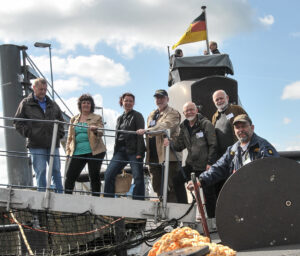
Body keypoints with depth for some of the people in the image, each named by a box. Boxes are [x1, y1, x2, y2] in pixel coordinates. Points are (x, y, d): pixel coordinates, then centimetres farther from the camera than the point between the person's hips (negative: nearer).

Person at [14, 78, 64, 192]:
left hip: (53, 144, 4)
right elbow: (18, 122, 5)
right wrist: (28, 133, -7)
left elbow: (60, 120, 27)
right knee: (40, 172, -4)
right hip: (36, 145, -4)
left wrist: (60, 133, 12)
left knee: (56, 170, 4)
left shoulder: (52, 104, 17)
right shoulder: (26, 103, 5)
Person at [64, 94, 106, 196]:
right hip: (77, 152, 3)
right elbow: (70, 137, 21)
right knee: (70, 176, -5)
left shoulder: (97, 118, 10)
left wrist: (96, 130, -25)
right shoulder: (74, 119, 19)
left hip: (94, 151, -3)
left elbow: (101, 133, -2)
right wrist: (68, 151, 9)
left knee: (94, 177, -3)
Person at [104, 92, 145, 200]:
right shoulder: (120, 118, 22)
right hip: (120, 150, 6)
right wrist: (115, 153, 17)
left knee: (138, 177, -10)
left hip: (133, 151, -6)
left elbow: (140, 135, -7)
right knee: (109, 174, -5)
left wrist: (139, 153, -16)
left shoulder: (137, 116, 2)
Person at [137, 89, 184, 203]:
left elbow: (165, 127, -20)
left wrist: (146, 131, -30)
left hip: (168, 155, -8)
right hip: (154, 156, 8)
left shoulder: (173, 113, 0)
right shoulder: (151, 115, 24)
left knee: (171, 187, -10)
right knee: (158, 187, 10)